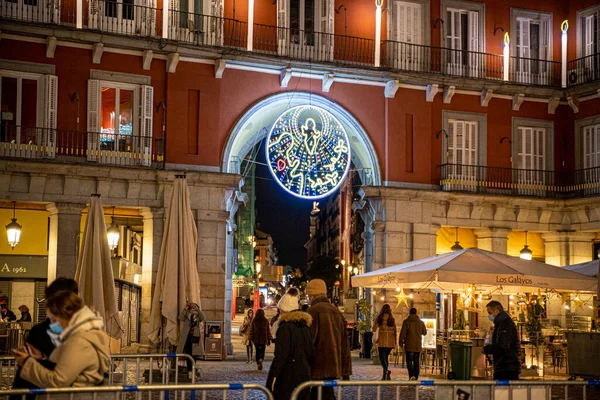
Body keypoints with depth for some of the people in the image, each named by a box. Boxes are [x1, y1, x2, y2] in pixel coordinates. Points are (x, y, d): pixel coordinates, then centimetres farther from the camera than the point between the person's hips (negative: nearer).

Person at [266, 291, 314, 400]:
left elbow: (280, 355, -17)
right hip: (304, 374, 7)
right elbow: (311, 353, 15)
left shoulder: (285, 327, -11)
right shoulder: (305, 327, 12)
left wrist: (272, 377, -17)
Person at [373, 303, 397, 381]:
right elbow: (395, 332, 8)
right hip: (390, 342, 4)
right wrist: (395, 342, 14)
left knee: (382, 358, -2)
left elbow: (374, 329, -1)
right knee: (386, 358, 16)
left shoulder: (379, 318, -4)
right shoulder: (392, 319, 5)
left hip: (382, 342, -4)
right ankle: (384, 376, 15)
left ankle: (387, 371, -30)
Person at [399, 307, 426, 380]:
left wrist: (401, 342, 1)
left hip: (409, 345, -3)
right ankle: (416, 376, 12)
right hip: (418, 346, 3)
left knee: (409, 361, -2)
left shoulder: (406, 322, -6)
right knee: (416, 361, 12)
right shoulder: (421, 322, 5)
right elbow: (424, 333, 17)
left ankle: (411, 375, -19)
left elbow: (402, 333, -8)